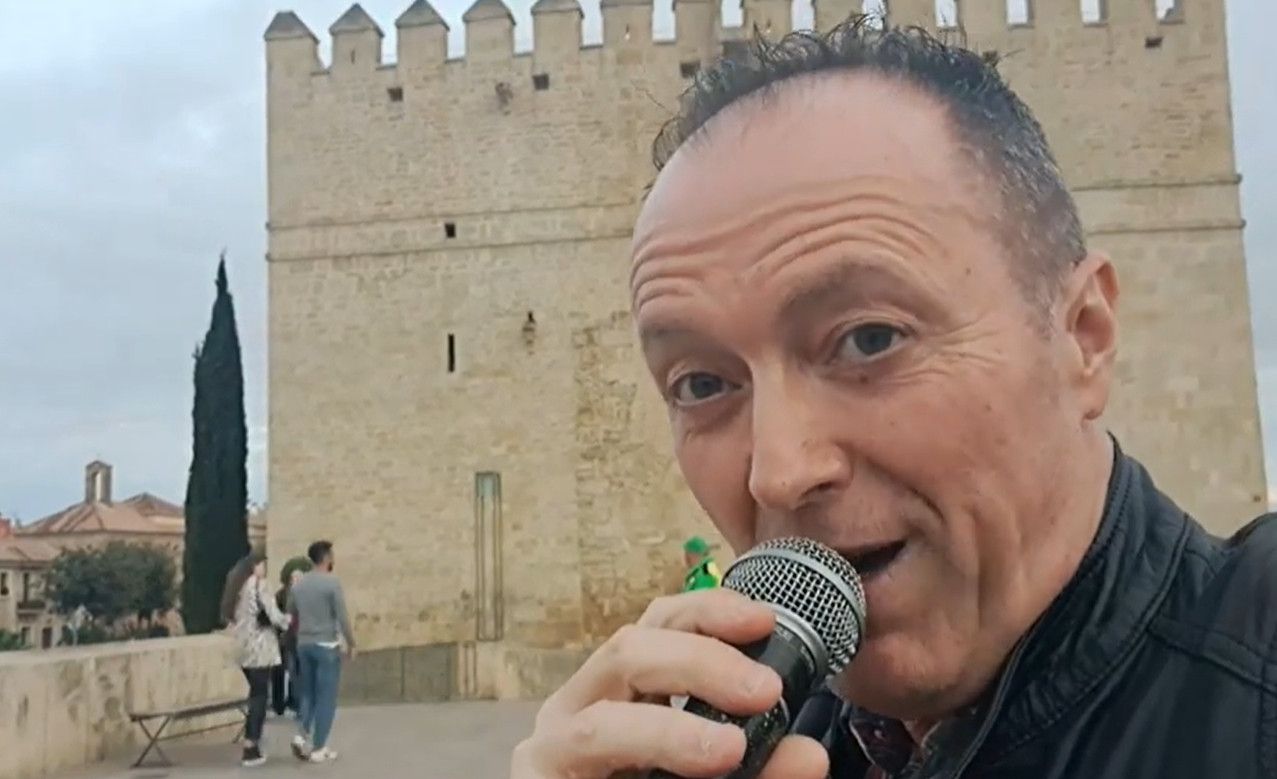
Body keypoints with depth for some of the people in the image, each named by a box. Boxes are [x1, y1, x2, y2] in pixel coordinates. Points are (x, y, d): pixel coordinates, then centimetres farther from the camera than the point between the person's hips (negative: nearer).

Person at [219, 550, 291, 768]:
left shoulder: (235, 586, 12)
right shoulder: (258, 585, -11)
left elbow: (228, 617, 13)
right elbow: (273, 616, -14)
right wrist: (289, 619, 3)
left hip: (242, 647, 8)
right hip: (259, 648, -8)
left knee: (255, 693, 18)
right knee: (259, 695, -3)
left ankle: (253, 743, 21)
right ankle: (250, 750, -5)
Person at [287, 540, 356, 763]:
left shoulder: (298, 584, 6)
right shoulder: (332, 582, -12)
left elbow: (290, 616, 12)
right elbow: (342, 617, -14)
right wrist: (351, 643, -4)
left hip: (304, 645, 6)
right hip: (327, 646, -6)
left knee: (308, 693, 17)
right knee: (326, 697, 2)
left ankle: (302, 735, 0)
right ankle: (318, 748, 4)